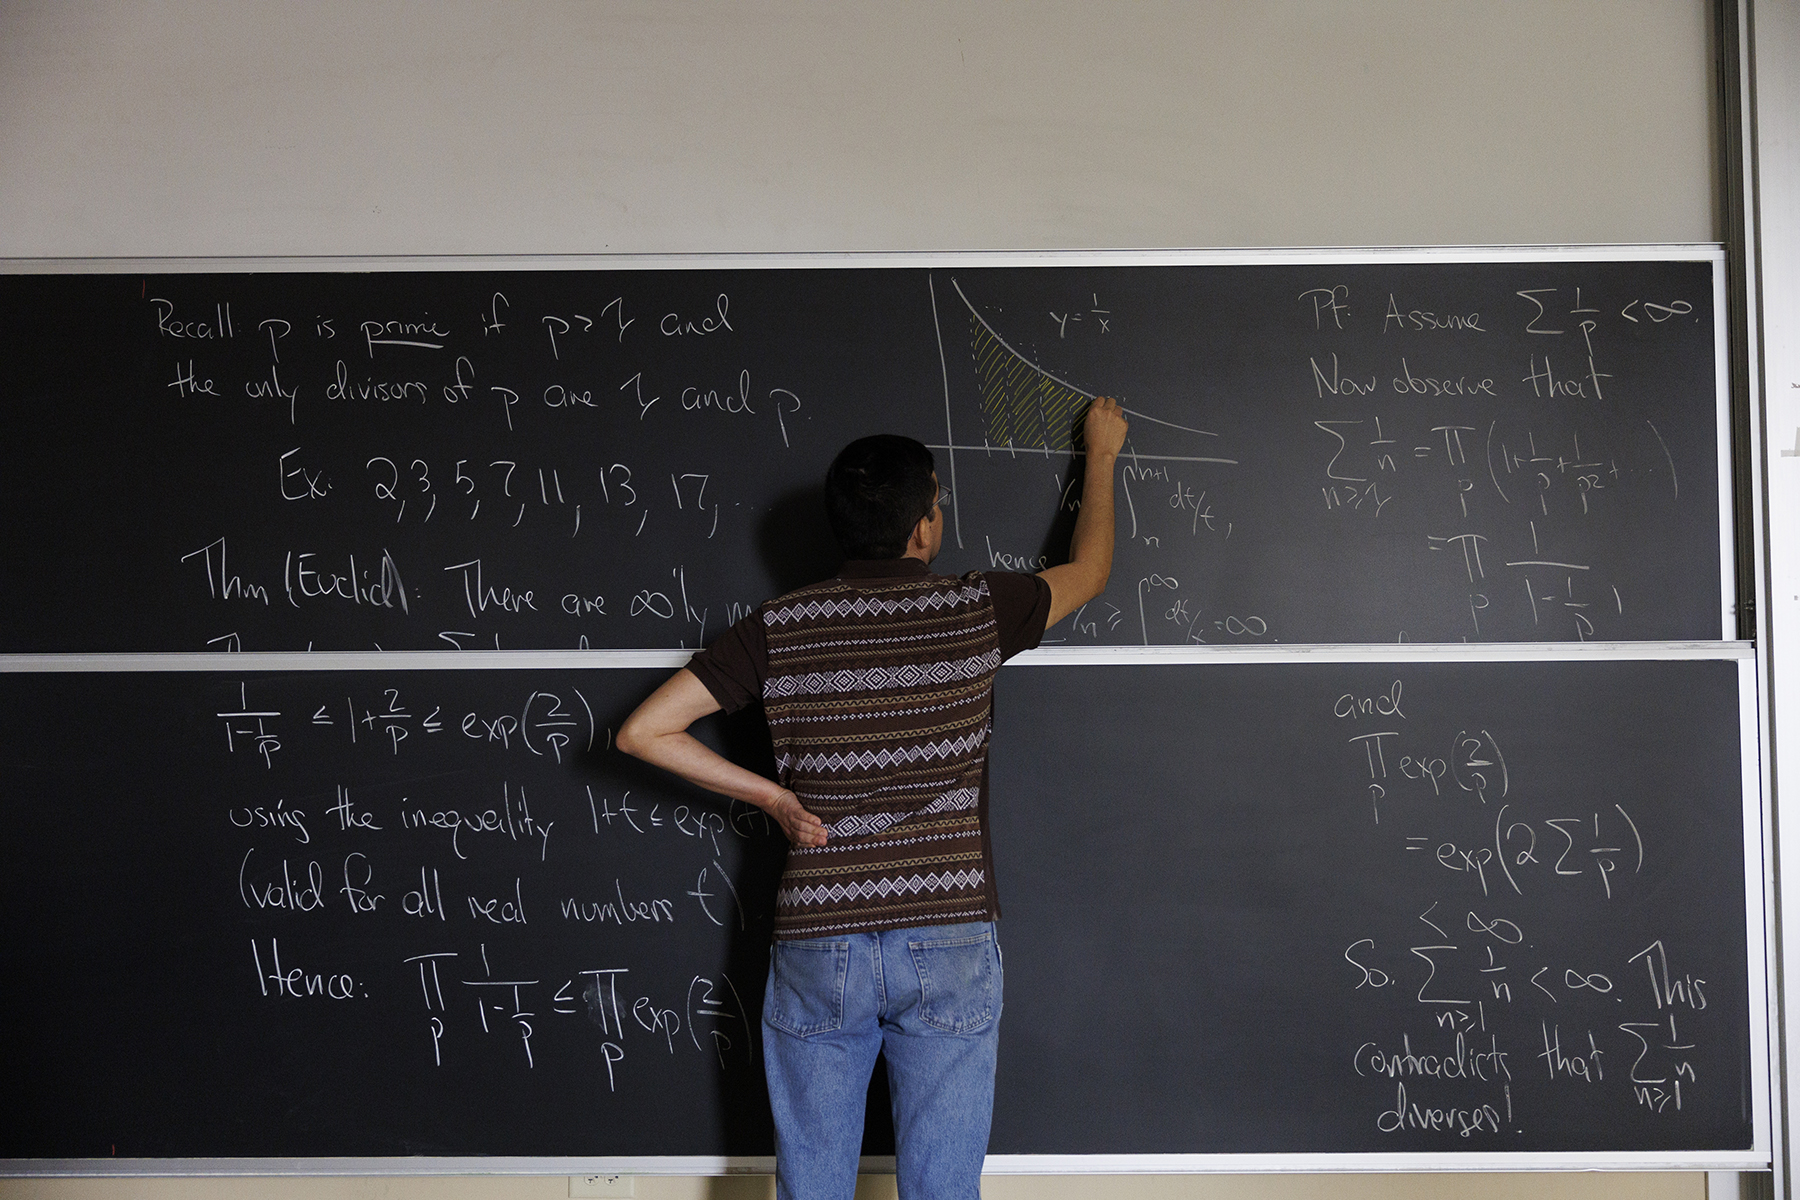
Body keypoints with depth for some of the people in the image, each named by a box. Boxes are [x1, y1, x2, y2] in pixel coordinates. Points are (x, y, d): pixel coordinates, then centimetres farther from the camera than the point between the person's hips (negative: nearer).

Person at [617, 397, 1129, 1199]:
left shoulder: (779, 630, -3)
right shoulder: (975, 612, -4)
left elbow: (643, 731, -4)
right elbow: (1089, 570, 16)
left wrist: (772, 796, 2)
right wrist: (1101, 454, 31)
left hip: (816, 949, 1)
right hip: (950, 945, -1)